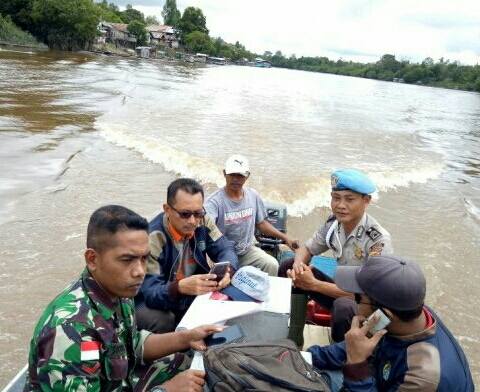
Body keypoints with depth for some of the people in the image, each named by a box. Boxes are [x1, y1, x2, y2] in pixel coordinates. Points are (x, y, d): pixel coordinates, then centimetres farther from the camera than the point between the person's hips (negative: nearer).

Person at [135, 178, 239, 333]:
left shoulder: (203, 222, -7)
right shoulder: (152, 238, -25)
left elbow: (225, 249, -5)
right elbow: (150, 292, -27)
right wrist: (180, 287, -48)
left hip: (193, 294, 5)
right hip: (157, 302, -5)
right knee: (163, 322, -35)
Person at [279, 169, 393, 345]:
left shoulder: (379, 240, -27)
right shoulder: (333, 223, -8)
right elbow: (307, 249, 6)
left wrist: (314, 284, -29)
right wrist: (298, 265, -21)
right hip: (342, 290, 7)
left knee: (343, 306, -41)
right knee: (288, 266, -4)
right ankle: (294, 340, 4)